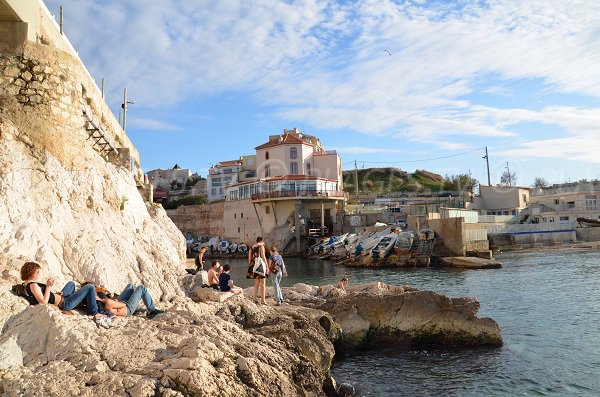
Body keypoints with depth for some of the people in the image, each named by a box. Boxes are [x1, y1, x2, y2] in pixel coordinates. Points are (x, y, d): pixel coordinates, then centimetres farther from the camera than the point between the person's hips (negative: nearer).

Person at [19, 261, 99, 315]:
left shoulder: (26, 284, 3)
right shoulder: (33, 285, -27)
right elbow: (44, 302, -34)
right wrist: (48, 286, -31)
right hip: (63, 303, -11)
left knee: (71, 283, 36)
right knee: (90, 287, -6)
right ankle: (94, 312, 7)